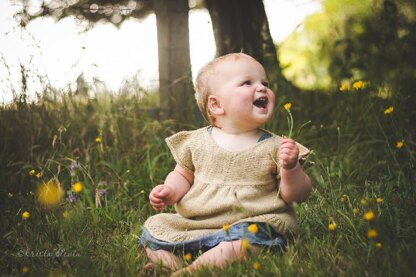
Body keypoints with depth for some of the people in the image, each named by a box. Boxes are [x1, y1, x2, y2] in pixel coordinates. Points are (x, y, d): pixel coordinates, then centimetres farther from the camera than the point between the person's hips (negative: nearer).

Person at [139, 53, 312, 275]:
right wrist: (169, 191, -1)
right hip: (193, 224, 4)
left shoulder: (274, 147, 1)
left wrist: (290, 168, -17)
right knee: (154, 226, -6)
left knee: (248, 237, -35)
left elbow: (298, 195, 2)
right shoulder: (196, 142, 6)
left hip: (250, 224, -3)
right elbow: (183, 176, 20)